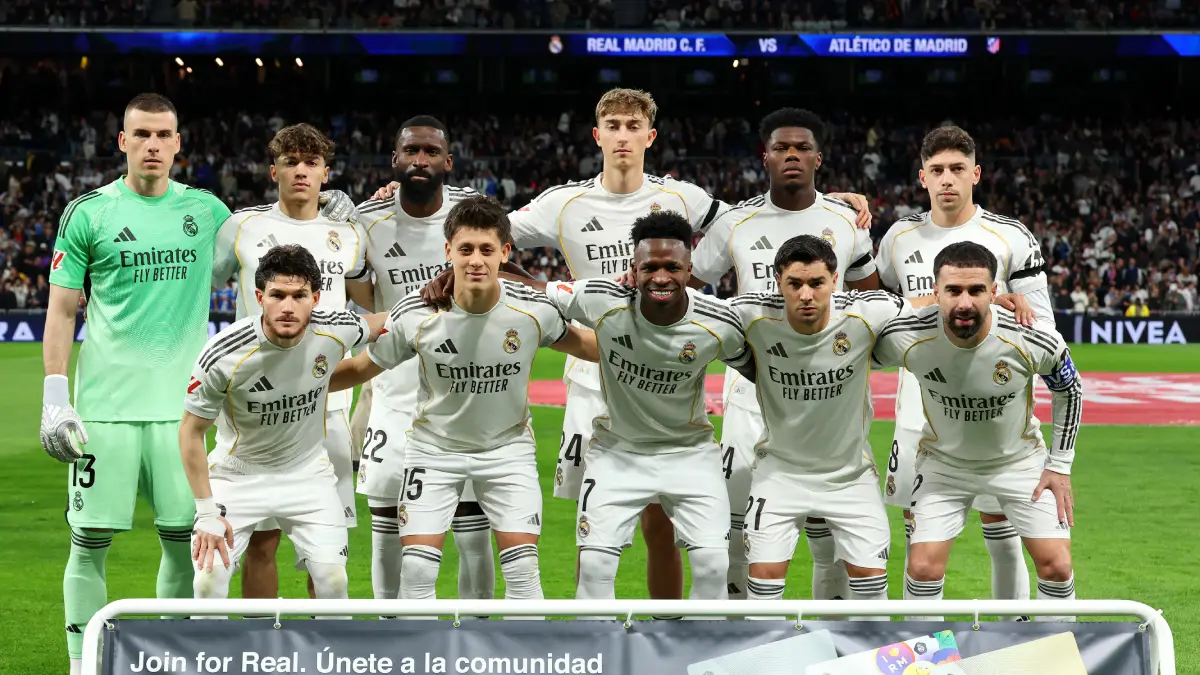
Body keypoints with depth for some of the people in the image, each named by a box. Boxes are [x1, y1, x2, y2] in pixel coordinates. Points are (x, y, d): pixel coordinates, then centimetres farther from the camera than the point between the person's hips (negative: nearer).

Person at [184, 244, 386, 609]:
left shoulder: (335, 331, -20)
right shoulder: (223, 354, -27)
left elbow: (379, 323, 6)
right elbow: (191, 431, -14)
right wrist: (207, 511, -14)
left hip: (308, 470, 2)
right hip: (237, 473, -2)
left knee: (332, 578, -10)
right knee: (209, 579, -15)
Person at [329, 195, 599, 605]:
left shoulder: (535, 310, -17)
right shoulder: (415, 315, -20)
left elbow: (579, 344, 5)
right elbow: (362, 368, -7)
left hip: (508, 445, 1)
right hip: (434, 446, 0)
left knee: (523, 569, -8)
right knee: (417, 569, -8)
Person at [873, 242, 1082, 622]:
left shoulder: (1035, 342, -28)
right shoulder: (906, 339, -28)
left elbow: (1069, 390, -5)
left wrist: (1060, 465, -4)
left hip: (1020, 459, 0)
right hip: (943, 461, 0)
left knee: (1057, 566, -6)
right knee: (923, 568, -10)